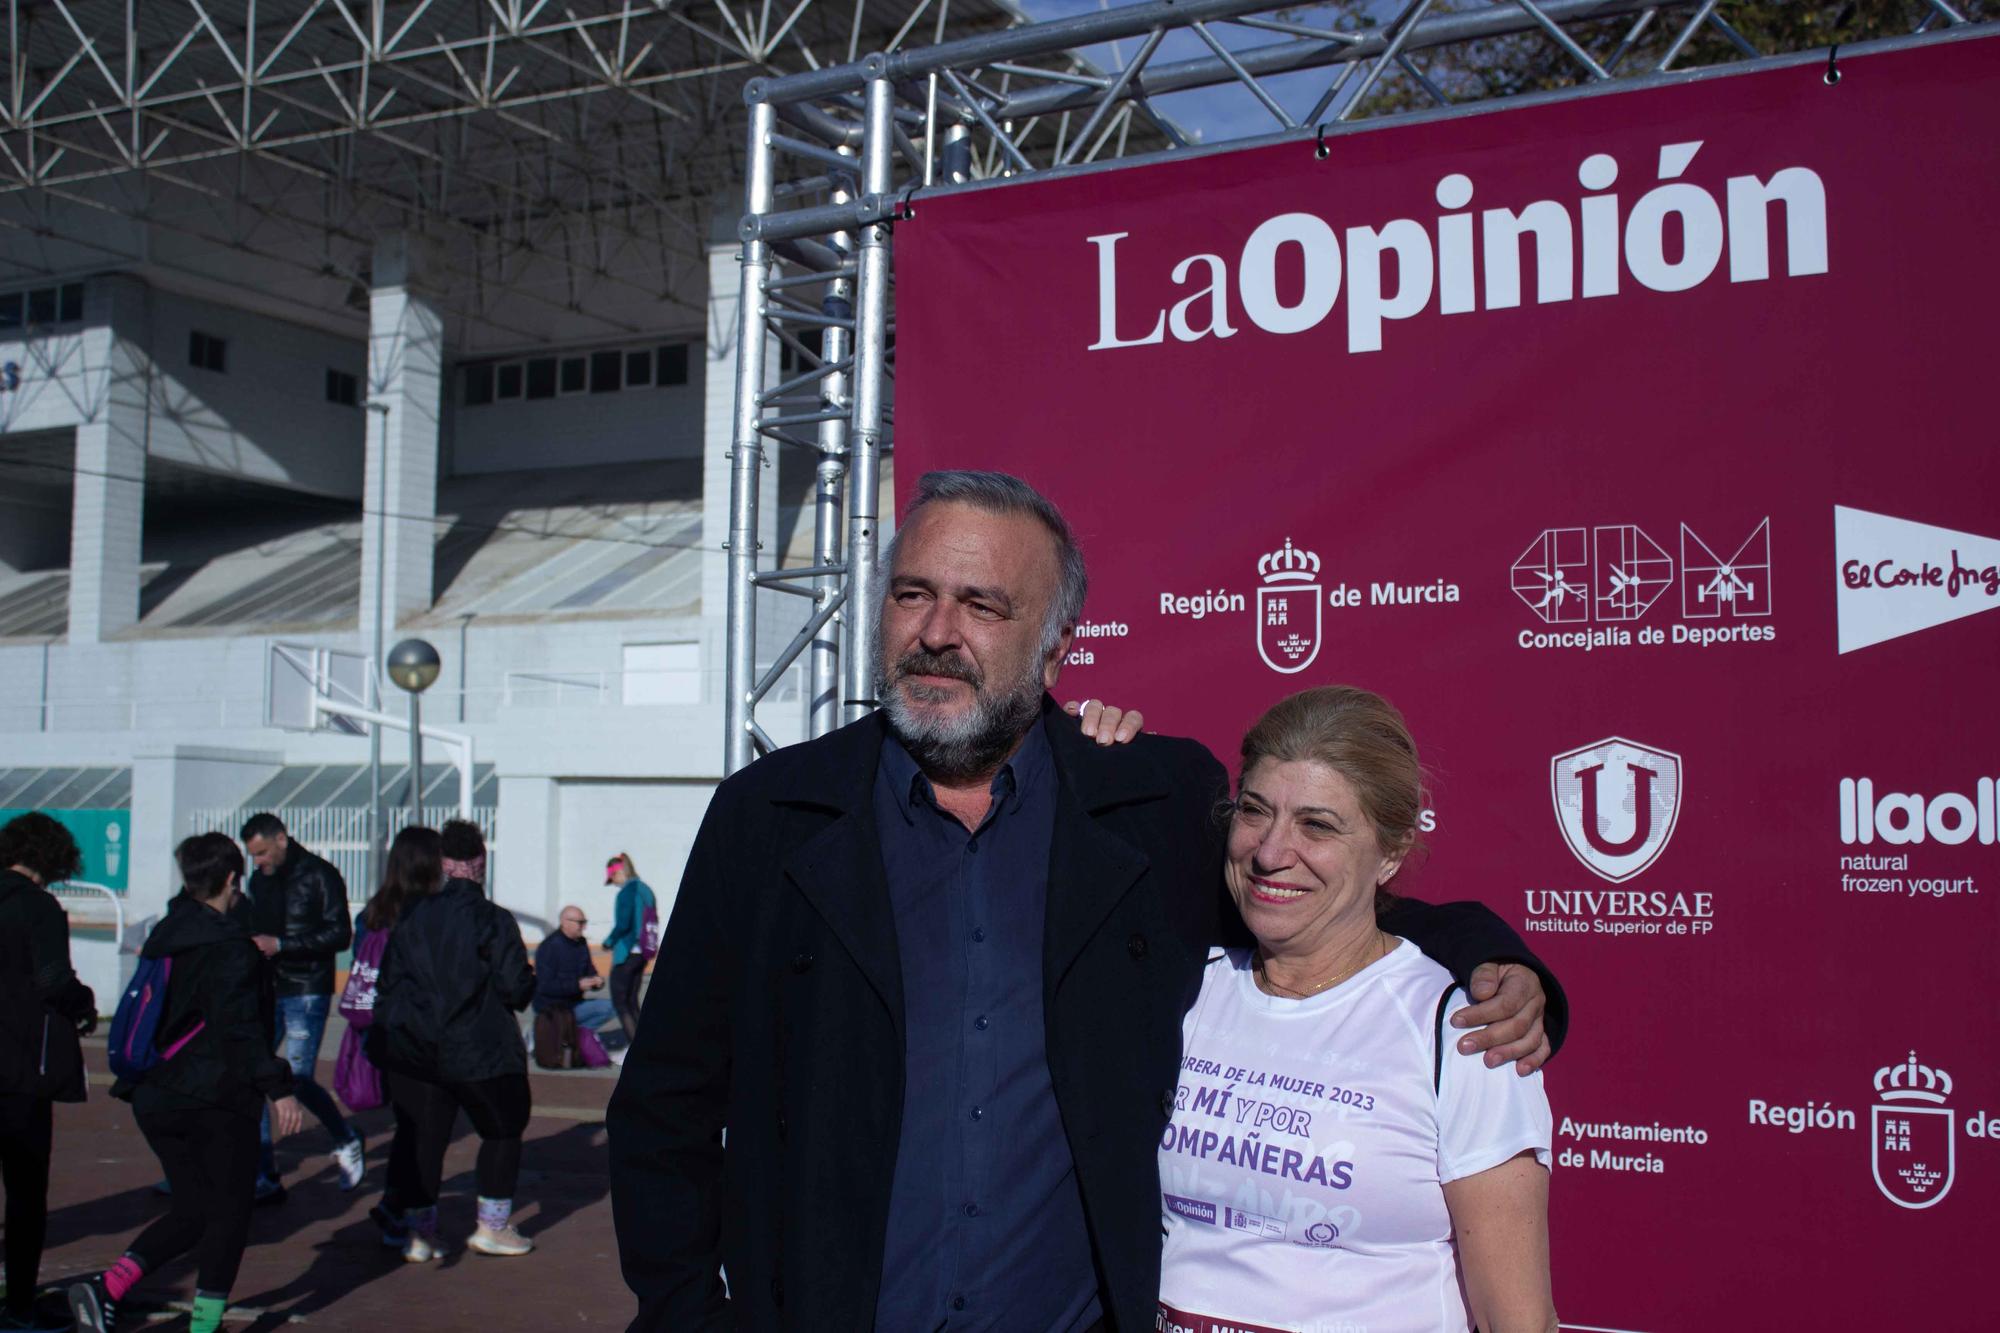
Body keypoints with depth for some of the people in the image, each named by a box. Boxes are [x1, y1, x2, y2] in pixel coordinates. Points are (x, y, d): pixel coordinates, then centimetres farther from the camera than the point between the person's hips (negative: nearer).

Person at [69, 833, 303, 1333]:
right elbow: (241, 1029, -20)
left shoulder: (164, 937, 11)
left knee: (194, 1207, 15)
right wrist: (277, 1088, -19)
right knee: (229, 1211, 7)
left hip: (154, 1096, 8)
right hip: (216, 1099, -8)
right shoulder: (230, 948, -14)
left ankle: (107, 1288, 0)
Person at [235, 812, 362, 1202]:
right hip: (267, 991, 6)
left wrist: (281, 945, -20)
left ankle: (347, 1142, 15)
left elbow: (340, 934, -13)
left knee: (297, 1078, -12)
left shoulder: (321, 875, -6)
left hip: (307, 993, -6)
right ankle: (264, 1179, 5)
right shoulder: (259, 881, 14)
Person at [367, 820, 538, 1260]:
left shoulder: (411, 915, 2)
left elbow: (386, 981, 6)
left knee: (422, 1138, 9)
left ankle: (419, 1232, 8)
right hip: (479, 1053, -3)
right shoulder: (494, 920, -10)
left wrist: (386, 1036, 17)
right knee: (502, 1129, 15)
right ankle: (492, 1225, 15)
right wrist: (529, 979, 10)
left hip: (411, 1052, 3)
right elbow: (516, 989, -13)